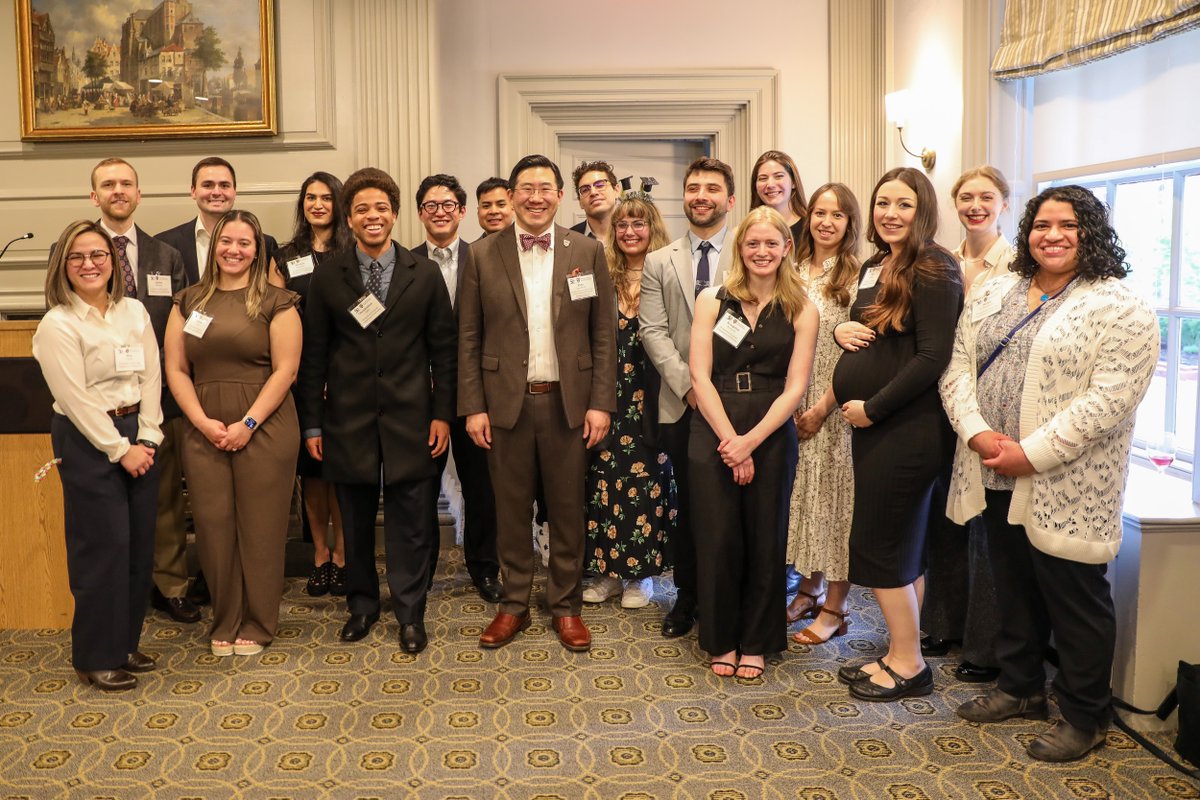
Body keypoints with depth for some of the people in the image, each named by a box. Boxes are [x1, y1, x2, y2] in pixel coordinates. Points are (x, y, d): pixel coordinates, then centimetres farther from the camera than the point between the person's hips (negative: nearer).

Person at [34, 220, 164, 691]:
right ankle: (97, 659, 12)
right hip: (87, 441, -6)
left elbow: (151, 376, 6)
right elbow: (77, 399, -13)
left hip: (137, 435, 6)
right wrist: (119, 450, -13)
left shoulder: (135, 312, 7)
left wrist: (146, 439, -3)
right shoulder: (57, 325, -9)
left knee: (139, 544, 10)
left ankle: (125, 643, 25)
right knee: (104, 547, -2)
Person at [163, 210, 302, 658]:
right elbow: (176, 370, 7)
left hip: (263, 430, -3)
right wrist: (204, 422, -6)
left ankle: (257, 625, 17)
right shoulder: (189, 302, 11)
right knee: (213, 527, 5)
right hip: (203, 432, 3)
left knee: (260, 529, 2)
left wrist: (247, 424, -12)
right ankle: (224, 623, 21)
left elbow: (284, 371, -6)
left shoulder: (276, 303, 0)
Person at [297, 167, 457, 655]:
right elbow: (314, 355, 4)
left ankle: (410, 614, 17)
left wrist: (442, 413, -1)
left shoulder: (424, 274, 3)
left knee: (410, 523, 3)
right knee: (355, 521, 10)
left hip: (410, 418, -1)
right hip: (348, 418, 1)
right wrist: (312, 423, 2)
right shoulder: (328, 277, 3)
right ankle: (362, 604, 28)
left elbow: (443, 349, 4)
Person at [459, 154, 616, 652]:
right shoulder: (483, 255, 2)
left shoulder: (588, 252, 3)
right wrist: (472, 407, -4)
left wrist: (601, 402, -4)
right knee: (511, 509, 9)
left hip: (568, 402, 0)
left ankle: (566, 606, 24)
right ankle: (514, 605, 25)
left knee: (568, 509, 9)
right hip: (506, 402, 0)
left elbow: (603, 334, 2)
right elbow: (469, 337, 2)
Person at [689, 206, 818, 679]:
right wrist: (730, 439, -11)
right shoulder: (712, 301, 3)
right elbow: (700, 377, -3)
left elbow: (795, 387, -3)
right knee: (717, 540, 3)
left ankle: (756, 643, 24)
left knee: (765, 540, 7)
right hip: (714, 432, 0)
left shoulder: (801, 312, 3)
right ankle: (721, 640, 22)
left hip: (771, 435, 0)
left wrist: (751, 441, -13)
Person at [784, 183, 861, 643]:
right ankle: (809, 590, 26)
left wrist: (822, 407, -14)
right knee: (801, 493, 12)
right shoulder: (795, 272, 8)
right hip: (791, 403, 5)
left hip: (834, 408, -5)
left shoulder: (856, 277, -7)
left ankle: (834, 606, 12)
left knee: (834, 494, 1)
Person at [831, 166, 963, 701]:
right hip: (872, 424, 8)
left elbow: (933, 356, -19)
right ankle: (900, 657, 26)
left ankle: (908, 666, 14)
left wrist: (873, 407, -16)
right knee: (902, 545, 14)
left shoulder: (934, 270, -12)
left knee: (879, 545, -1)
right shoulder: (874, 267, 13)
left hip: (907, 429, -8)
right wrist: (843, 329, 0)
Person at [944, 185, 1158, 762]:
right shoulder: (994, 294, 10)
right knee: (1015, 591, 19)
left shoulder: (1121, 310, -9)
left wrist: (1031, 453, -21)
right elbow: (958, 367, 5)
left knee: (1074, 602, 6)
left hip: (1065, 489, -6)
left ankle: (1085, 718, 24)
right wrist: (977, 433, -11)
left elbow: (1108, 399, -18)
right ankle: (1020, 689, 37)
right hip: (996, 478, 6)